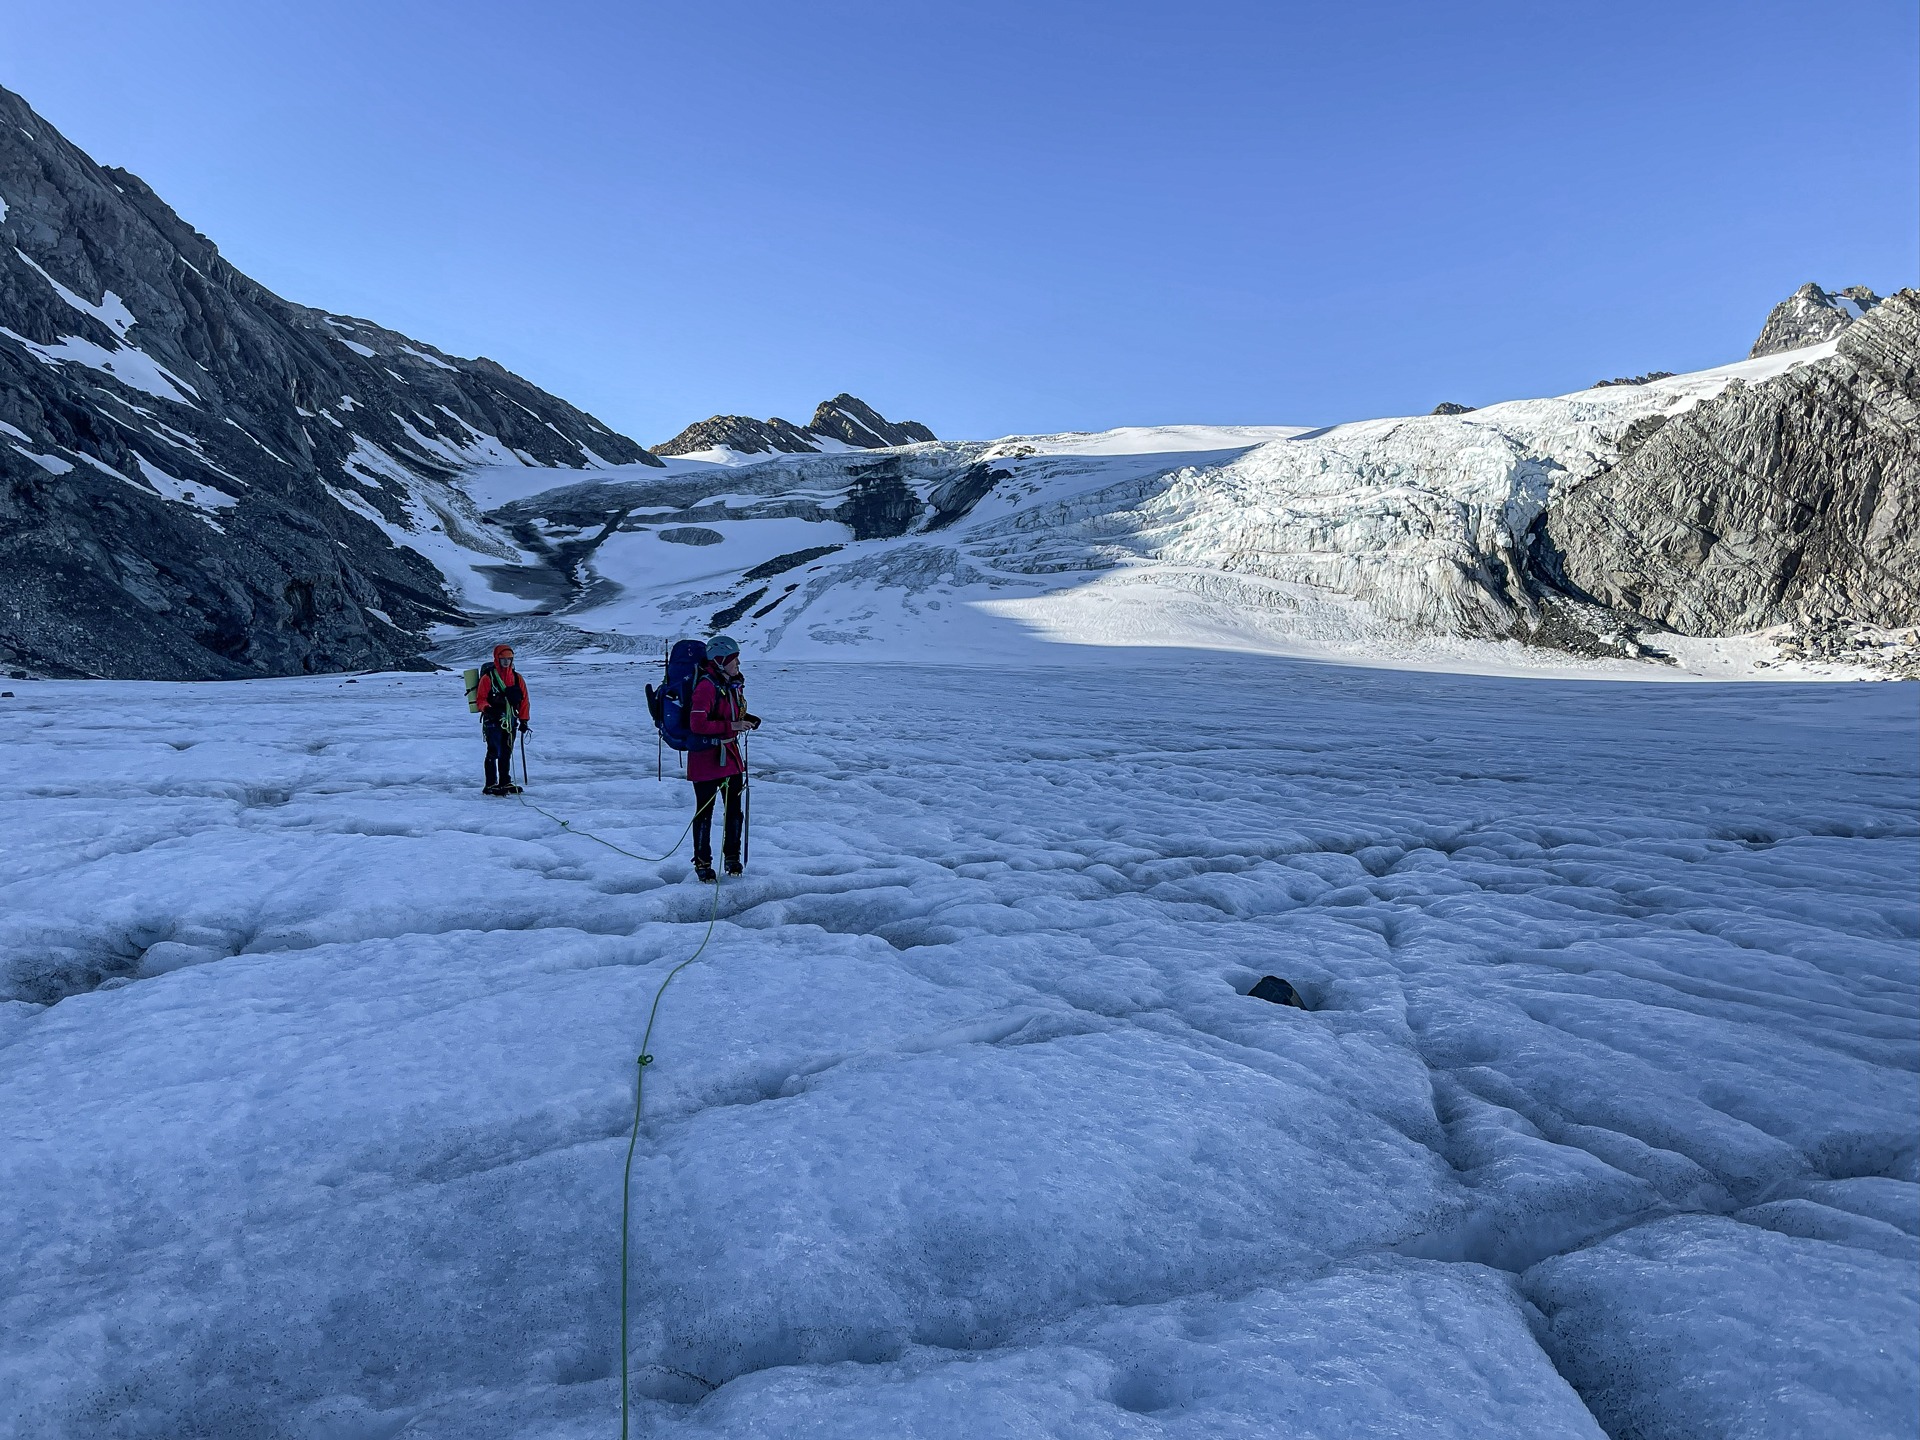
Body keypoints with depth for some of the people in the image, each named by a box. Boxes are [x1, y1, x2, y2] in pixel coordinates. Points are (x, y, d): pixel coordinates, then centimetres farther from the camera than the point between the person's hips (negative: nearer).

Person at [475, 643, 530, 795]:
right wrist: (487, 708, -26)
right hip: (493, 721, -5)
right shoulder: (488, 677, -5)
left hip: (510, 721, 5)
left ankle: (505, 783, 20)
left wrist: (523, 720, 10)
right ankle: (491, 785, -6)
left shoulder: (517, 678, 10)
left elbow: (524, 700, 13)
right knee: (494, 752, -9)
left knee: (507, 753, 12)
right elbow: (480, 699, -5)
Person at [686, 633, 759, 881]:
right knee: (705, 811, 5)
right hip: (706, 758, -8)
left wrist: (747, 720, 4)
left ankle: (732, 856, 29)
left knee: (734, 809, 13)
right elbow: (697, 724, -25)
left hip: (731, 754, 8)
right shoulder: (707, 686, -20)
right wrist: (731, 726, -24)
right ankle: (702, 862, 18)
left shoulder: (734, 684, 7)